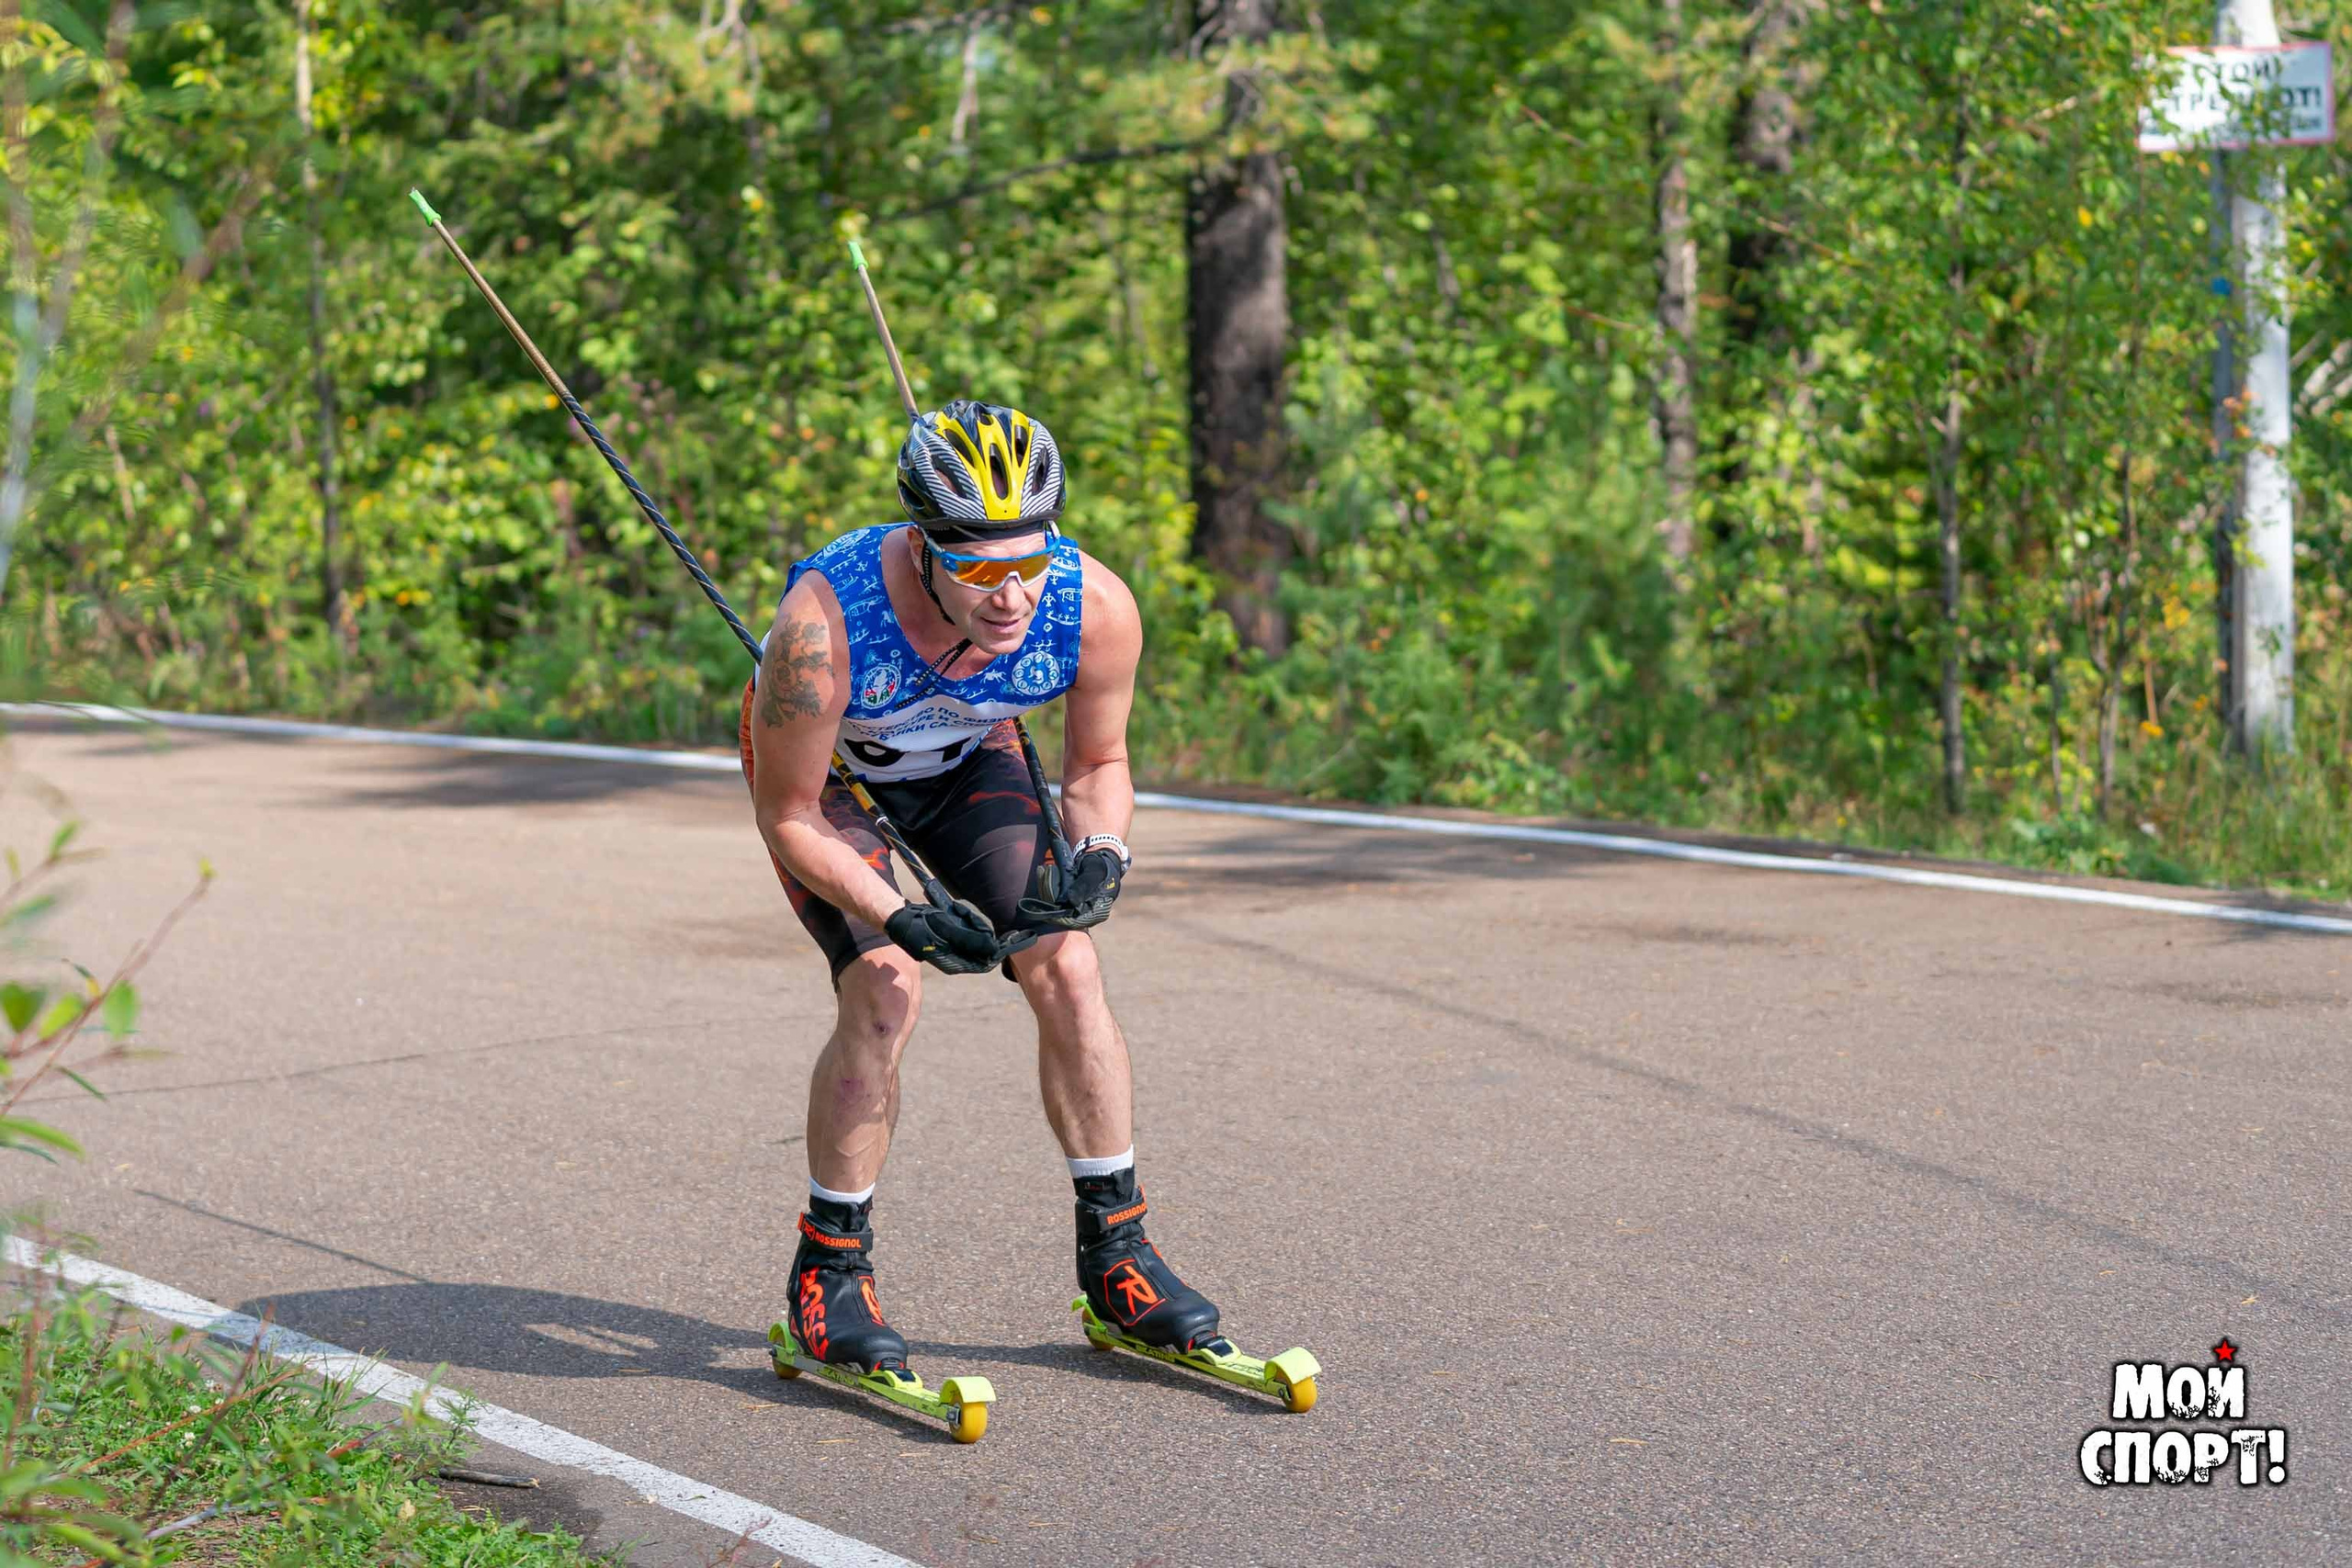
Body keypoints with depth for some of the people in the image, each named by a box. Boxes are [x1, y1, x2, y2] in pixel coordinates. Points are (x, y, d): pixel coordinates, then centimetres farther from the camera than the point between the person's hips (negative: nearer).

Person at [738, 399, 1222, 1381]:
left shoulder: (1095, 610, -31)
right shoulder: (825, 626, -41)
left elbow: (1098, 762, -10)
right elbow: (788, 818, -25)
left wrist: (1100, 851, -29)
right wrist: (898, 916, -37)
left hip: (968, 758, 3)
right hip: (823, 767, -3)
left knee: (1066, 968, -10)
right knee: (883, 989, -21)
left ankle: (1115, 1251, 5)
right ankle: (829, 1271, -4)